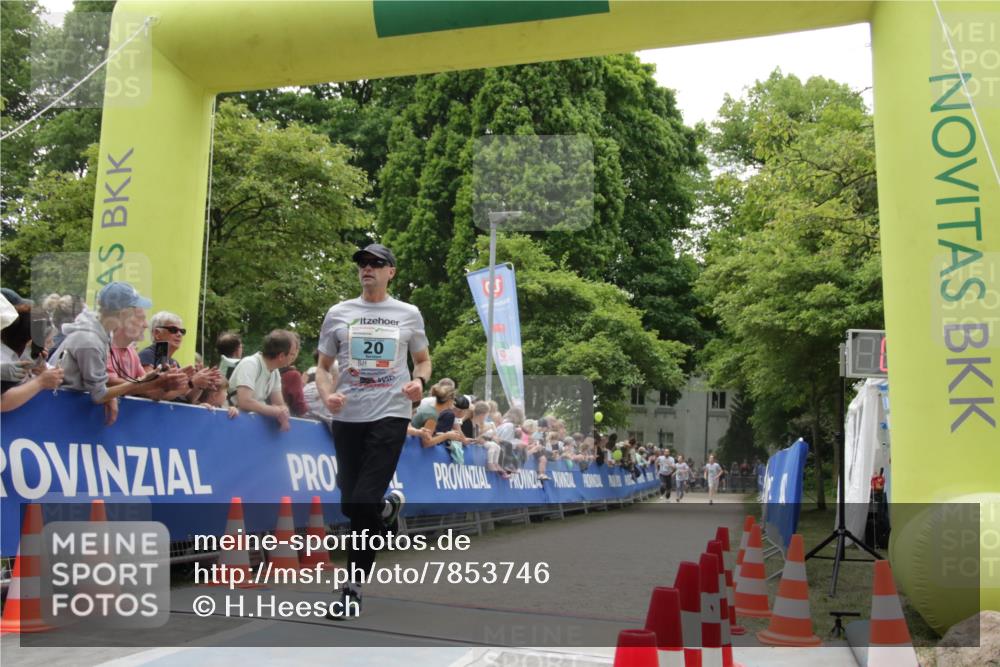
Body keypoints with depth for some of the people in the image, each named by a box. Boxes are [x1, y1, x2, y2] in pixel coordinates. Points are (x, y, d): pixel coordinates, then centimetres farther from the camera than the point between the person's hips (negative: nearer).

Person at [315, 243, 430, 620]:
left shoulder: (409, 314, 7)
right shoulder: (338, 313, 9)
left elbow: (423, 360, 17)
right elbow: (323, 367, 12)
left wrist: (419, 382, -5)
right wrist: (328, 395, -8)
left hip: (390, 415, -3)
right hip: (347, 418, 3)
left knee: (364, 502, -12)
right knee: (350, 505, 7)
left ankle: (353, 586, 2)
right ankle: (389, 507, 42)